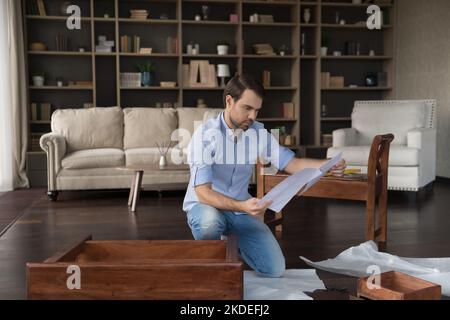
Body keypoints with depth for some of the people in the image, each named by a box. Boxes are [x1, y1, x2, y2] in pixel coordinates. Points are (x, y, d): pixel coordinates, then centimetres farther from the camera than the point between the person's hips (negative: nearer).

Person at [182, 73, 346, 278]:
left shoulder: (258, 132, -5)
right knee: (209, 221, -41)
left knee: (275, 269, -7)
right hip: (206, 206, -4)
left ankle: (233, 244, 23)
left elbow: (292, 164, -5)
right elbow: (203, 193, -29)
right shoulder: (205, 134, -23)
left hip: (241, 209, 4)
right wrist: (241, 206, -45)